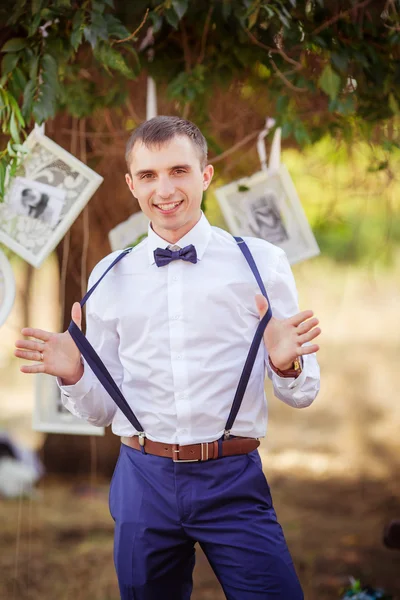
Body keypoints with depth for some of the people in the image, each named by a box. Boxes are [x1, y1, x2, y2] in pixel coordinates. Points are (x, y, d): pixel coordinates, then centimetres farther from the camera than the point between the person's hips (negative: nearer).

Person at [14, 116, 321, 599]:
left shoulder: (260, 262, 2)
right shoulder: (110, 277, 8)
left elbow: (302, 395, 3)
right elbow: (101, 410, 11)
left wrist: (287, 365, -18)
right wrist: (74, 376, -9)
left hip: (233, 481, -2)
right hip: (143, 481, 2)